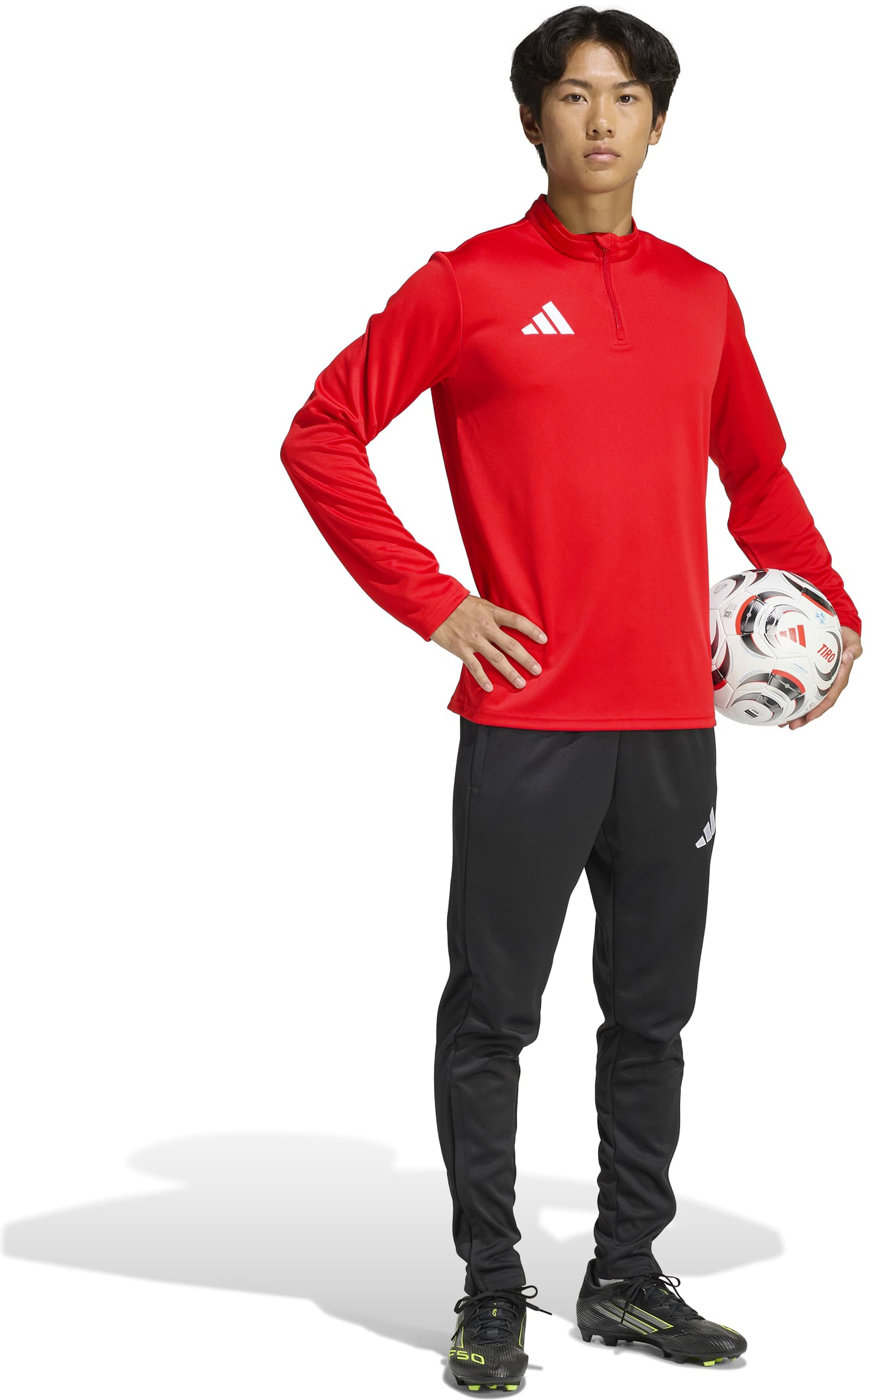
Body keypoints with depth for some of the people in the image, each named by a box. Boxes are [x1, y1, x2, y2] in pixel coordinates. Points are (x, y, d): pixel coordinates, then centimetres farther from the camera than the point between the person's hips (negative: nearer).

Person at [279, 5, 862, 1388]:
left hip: (675, 723, 5)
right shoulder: (468, 285, -1)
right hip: (526, 719, -4)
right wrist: (432, 602, -7)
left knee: (653, 1015, 12)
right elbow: (320, 439, -1)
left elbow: (757, 473, 23)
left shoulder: (702, 295, 12)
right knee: (493, 1016, 4)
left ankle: (628, 1275, 26)